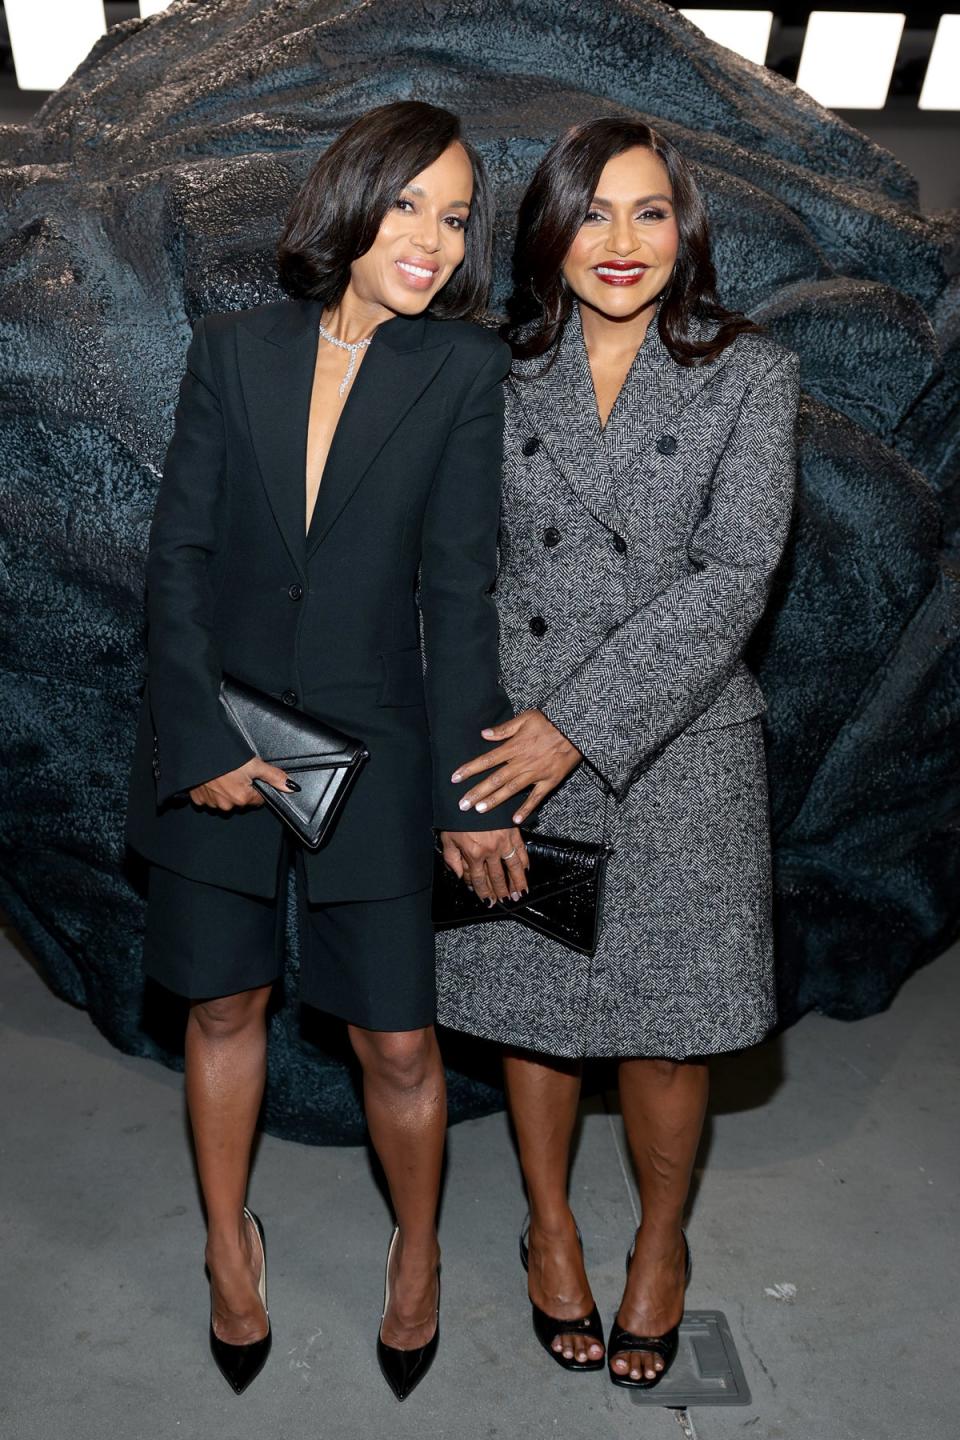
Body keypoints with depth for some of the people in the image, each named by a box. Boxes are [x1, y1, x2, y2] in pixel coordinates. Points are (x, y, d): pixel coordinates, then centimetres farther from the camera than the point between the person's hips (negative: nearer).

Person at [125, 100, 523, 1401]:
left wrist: (471, 787, -10)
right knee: (224, 1008, 16)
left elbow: (460, 586, -5)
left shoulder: (463, 368, -2)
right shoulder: (233, 350, 2)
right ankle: (230, 1243, 43)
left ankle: (418, 1254, 37)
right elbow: (179, 552, -1)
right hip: (216, 741, 2)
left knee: (398, 1044, 5)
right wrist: (205, 734, -11)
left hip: (371, 743, -1)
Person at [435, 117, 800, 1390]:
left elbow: (735, 574, -12)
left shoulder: (749, 374, -1)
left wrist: (583, 722, -18)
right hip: (515, 744, 2)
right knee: (531, 1003, 14)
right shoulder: (505, 375, 5)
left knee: (664, 1028, 8)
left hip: (675, 751, -1)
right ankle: (550, 1224, 41)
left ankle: (662, 1243, 38)